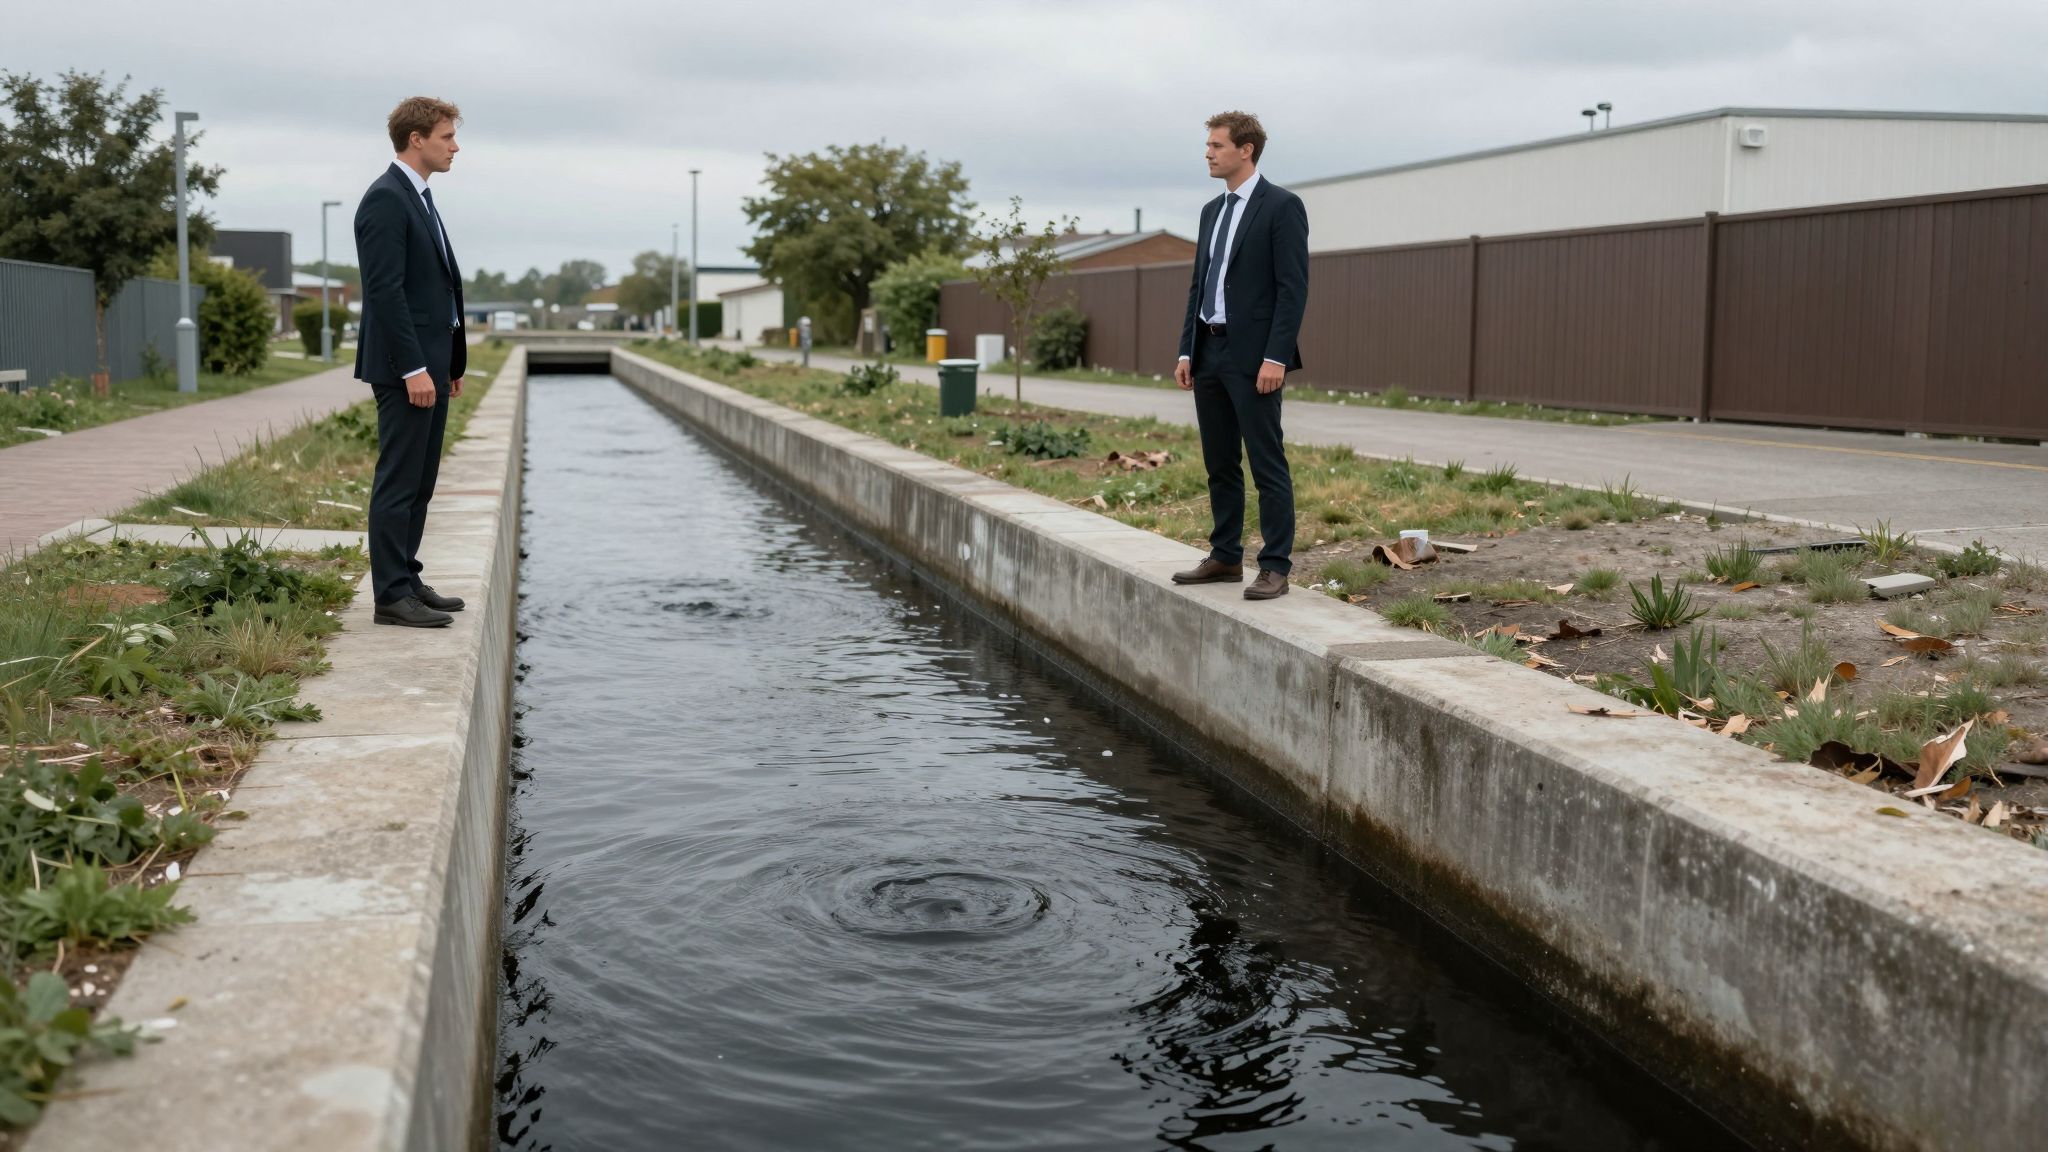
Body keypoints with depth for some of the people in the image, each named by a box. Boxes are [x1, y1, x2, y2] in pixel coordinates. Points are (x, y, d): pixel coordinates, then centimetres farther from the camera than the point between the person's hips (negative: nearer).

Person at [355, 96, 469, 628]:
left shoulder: (418, 198, 17)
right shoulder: (385, 200, -14)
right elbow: (385, 290, -20)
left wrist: (450, 363, 19)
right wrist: (413, 369, -23)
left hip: (431, 363, 10)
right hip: (404, 367, -10)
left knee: (420, 480, 13)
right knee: (399, 481, -6)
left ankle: (407, 579, 21)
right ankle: (392, 595, -1)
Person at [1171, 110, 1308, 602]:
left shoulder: (1282, 206, -8)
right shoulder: (1212, 210, 16)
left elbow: (1293, 287, -13)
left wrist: (1276, 357, -20)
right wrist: (1187, 351, 12)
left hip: (1252, 355, -8)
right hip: (1209, 353, 8)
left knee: (1268, 465, -5)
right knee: (1219, 464, 12)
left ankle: (1275, 568, -2)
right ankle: (1225, 557, 21)